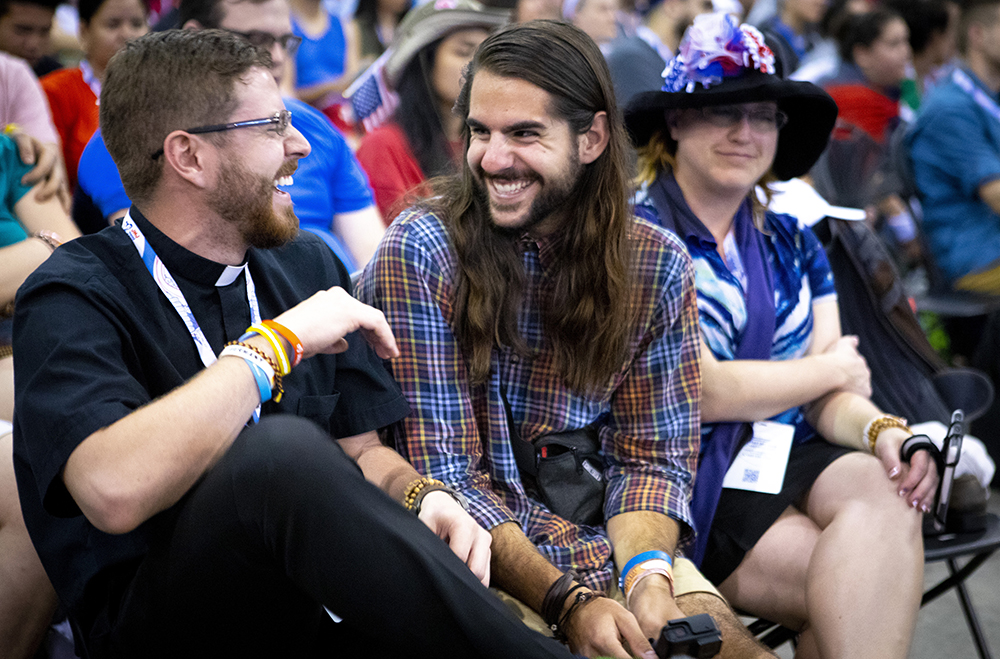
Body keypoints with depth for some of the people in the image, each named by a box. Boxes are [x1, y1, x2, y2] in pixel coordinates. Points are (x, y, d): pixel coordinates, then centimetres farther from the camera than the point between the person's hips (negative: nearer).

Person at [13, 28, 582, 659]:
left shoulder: (309, 266, 12)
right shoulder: (72, 298, -10)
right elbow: (114, 492, -28)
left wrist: (422, 496, -7)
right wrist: (280, 342, -20)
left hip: (317, 604, 4)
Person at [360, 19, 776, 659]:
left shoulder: (658, 264, 1)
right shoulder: (421, 253, -11)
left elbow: (651, 456, 4)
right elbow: (446, 477, -13)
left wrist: (648, 572, -16)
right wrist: (568, 601, -24)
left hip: (605, 542, 3)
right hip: (480, 555, -3)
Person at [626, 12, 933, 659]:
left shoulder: (791, 245, 16)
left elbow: (830, 399, 10)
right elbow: (701, 391, -13)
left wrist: (882, 429, -14)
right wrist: (835, 367, 0)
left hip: (783, 459, 6)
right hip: (686, 479, -6)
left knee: (887, 494, -27)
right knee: (865, 574, -27)